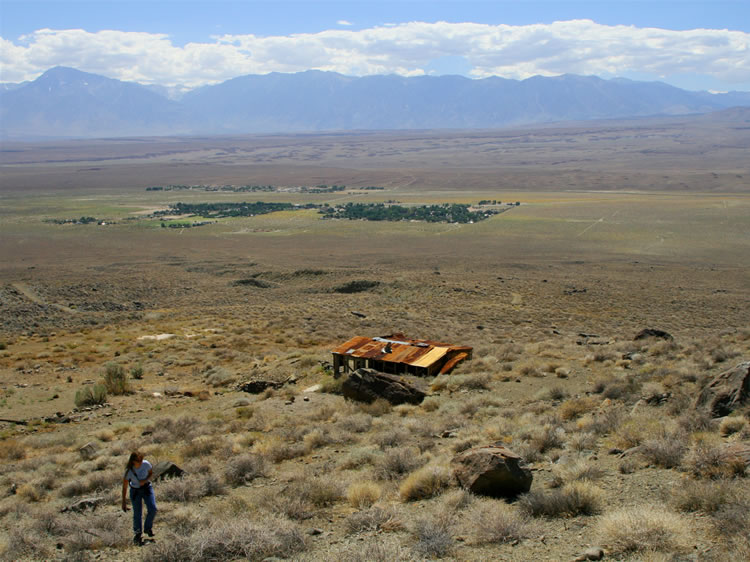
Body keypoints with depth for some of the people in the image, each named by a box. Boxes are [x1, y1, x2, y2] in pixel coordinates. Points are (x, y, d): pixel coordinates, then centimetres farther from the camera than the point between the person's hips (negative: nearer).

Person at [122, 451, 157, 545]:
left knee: (152, 509, -12)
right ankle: (137, 534, 22)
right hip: (135, 491, -1)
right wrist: (124, 501, -14)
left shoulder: (146, 464, -20)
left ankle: (148, 528, 15)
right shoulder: (128, 471, -23)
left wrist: (145, 480, -20)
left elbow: (151, 473, 0)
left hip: (147, 487, 1)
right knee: (137, 514, 0)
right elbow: (124, 486, -14)